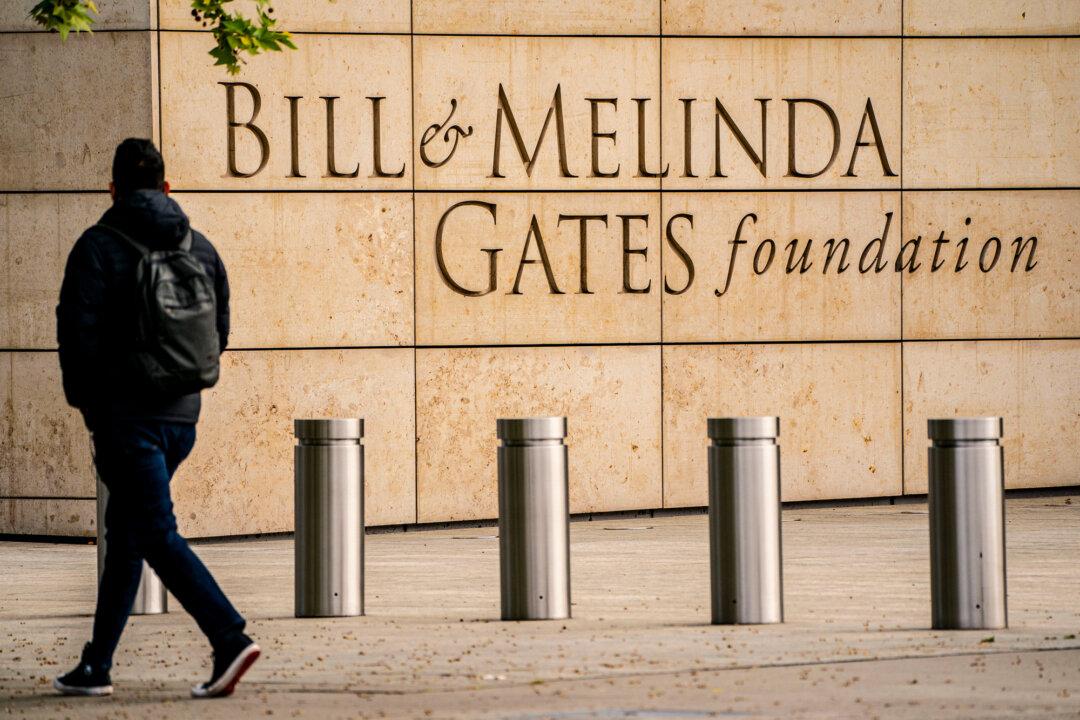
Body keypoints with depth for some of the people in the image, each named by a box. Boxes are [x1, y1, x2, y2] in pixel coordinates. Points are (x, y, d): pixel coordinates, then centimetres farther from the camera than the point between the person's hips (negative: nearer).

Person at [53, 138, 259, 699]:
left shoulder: (98, 247, -7)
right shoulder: (200, 248, 10)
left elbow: (78, 332, -10)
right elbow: (219, 332, 13)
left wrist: (87, 403, 1)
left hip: (125, 415, -6)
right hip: (181, 416, 6)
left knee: (158, 535, -9)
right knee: (125, 533, 16)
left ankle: (230, 639, -24)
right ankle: (96, 666, 19)